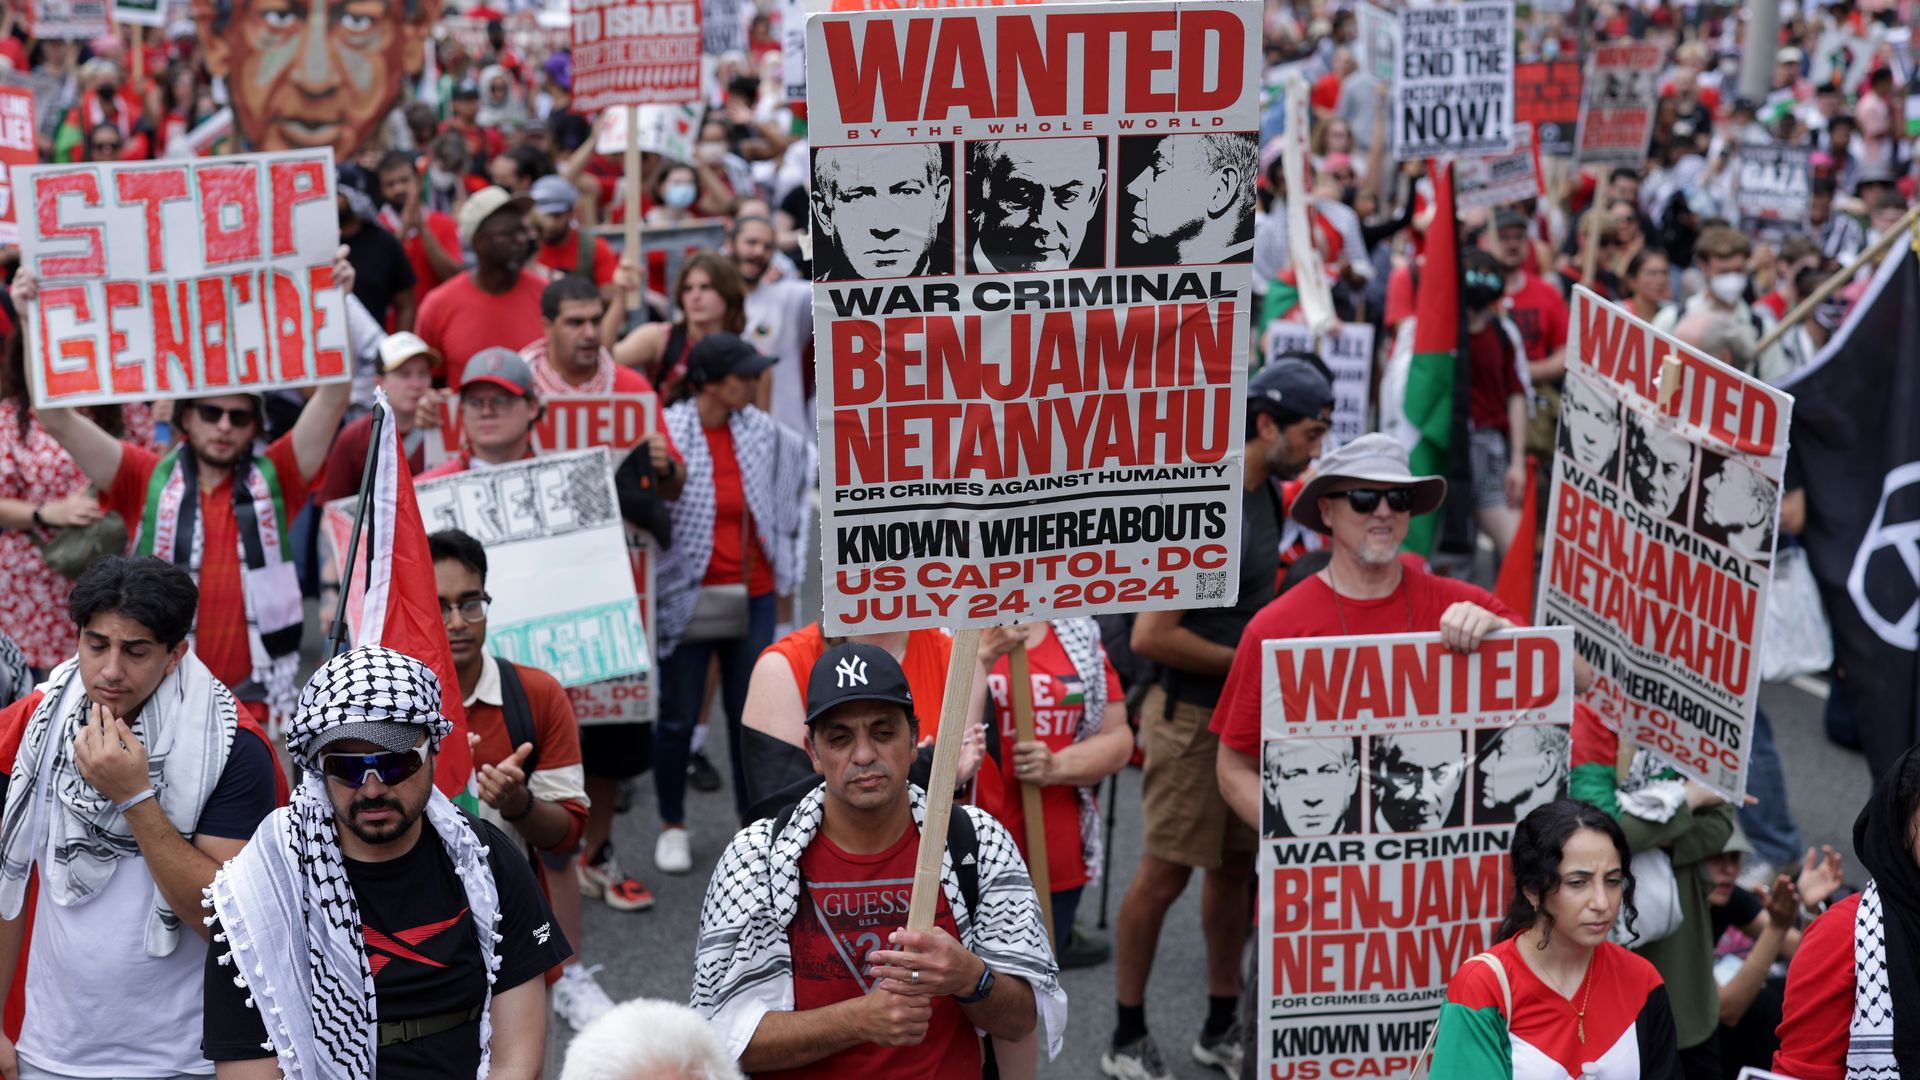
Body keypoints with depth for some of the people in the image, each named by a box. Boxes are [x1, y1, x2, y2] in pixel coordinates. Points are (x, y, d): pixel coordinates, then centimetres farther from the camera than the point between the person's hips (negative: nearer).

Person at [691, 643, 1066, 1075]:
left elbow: (1027, 1022, 1)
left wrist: (968, 978, -19)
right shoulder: (755, 856, -4)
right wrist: (861, 1019, -19)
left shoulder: (981, 841, 0)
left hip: (952, 1071, 1)